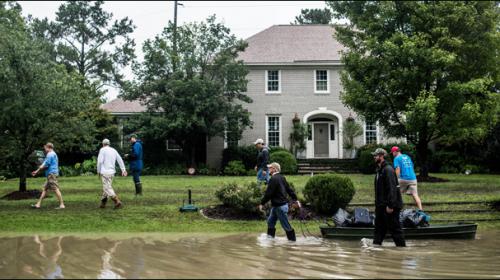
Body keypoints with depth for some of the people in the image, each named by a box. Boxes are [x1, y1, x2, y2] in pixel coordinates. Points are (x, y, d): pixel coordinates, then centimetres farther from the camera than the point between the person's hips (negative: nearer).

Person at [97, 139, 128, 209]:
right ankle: (103, 203, 20)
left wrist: (98, 171, -2)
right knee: (106, 187, 16)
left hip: (105, 172, -7)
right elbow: (120, 160, 9)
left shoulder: (102, 150, -5)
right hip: (112, 172, 7)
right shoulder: (114, 150, 13)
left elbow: (100, 161, -12)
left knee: (107, 188, -8)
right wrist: (123, 170, 6)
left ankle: (117, 201, -20)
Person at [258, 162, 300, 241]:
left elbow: (268, 193, -20)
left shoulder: (273, 179, -19)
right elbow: (289, 189, 14)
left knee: (285, 225, 1)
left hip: (280, 206, -10)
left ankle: (292, 240, 11)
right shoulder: (281, 178, 10)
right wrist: (295, 200, 20)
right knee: (270, 221, 17)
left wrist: (262, 203, -13)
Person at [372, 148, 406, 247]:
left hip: (389, 206, -10)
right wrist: (377, 204, 17)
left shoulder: (388, 170, -15)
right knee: (379, 228, 11)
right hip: (381, 205, 10)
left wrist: (390, 205, -24)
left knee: (394, 228, -2)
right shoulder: (379, 170, 16)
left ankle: (402, 246, 6)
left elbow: (392, 189, -21)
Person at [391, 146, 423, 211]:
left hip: (403, 179, -5)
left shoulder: (397, 158, 0)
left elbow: (398, 169, -12)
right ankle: (420, 209, -11)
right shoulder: (407, 157, 20)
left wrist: (397, 180, -16)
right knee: (415, 194, 0)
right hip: (413, 178, 5)